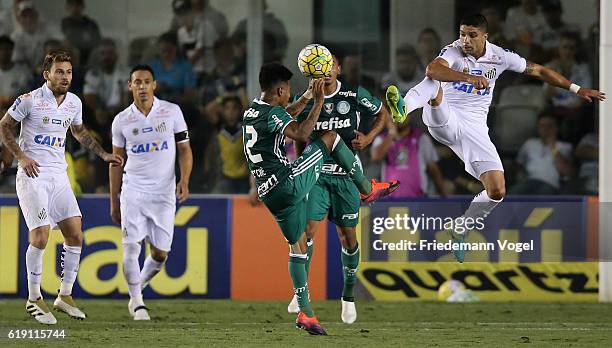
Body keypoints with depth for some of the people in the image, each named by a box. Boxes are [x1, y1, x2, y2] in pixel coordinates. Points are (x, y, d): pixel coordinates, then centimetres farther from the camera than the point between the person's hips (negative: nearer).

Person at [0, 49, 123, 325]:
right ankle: (34, 299, 1)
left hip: (58, 175, 6)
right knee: (41, 236, -14)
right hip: (32, 175, -6)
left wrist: (104, 154, 20)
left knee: (75, 234, -1)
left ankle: (65, 296, 12)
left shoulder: (73, 102, 8)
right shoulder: (29, 100, -9)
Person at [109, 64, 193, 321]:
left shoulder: (172, 112, 1)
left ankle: (138, 288, 27)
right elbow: (116, 161, 12)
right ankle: (137, 302, 0)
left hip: (164, 193, 0)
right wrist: (113, 201, 12)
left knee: (160, 254, 1)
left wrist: (184, 181, -10)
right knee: (131, 247, -12)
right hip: (133, 191, 0)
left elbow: (185, 150, 6)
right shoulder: (122, 121, 3)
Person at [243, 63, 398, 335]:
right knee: (331, 137, 2)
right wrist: (318, 103, -19)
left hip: (269, 194, 9)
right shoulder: (272, 113, -13)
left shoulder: (252, 112, 16)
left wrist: (306, 98, 40)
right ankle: (367, 189, 14)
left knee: (298, 245, 15)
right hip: (289, 183, -9)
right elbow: (301, 134, -28)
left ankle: (305, 312, 13)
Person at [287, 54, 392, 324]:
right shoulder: (306, 100, 1)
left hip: (347, 174, 0)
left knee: (348, 236, 4)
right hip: (317, 174, 0)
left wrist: (369, 138, -3)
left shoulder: (355, 96, -3)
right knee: (307, 228, -15)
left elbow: (383, 114, 13)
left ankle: (348, 297, 20)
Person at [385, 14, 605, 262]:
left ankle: (460, 231, 17)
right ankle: (404, 108, -69)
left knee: (497, 192, -7)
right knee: (433, 84, -36)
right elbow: (432, 69, -33)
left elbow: (538, 71, 16)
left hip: (474, 128, 4)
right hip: (444, 120, -4)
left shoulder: (499, 56, 3)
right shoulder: (453, 51, -9)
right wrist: (469, 78, -46)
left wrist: (576, 89, 18)